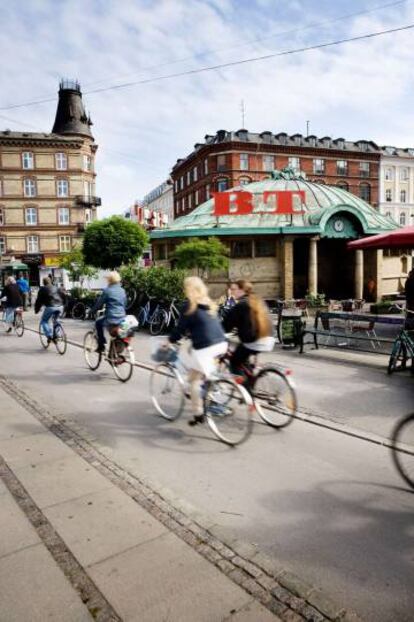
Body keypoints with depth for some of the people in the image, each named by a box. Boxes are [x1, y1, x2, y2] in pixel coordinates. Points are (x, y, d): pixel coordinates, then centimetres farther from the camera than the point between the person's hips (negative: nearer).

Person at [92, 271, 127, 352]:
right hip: (122, 320, 6)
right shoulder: (122, 291, 11)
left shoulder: (107, 291, -6)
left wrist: (93, 310, 18)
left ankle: (101, 345, 18)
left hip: (111, 320, -6)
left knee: (98, 322, 21)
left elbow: (99, 303, 1)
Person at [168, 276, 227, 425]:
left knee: (194, 379, 5)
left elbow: (181, 327, -3)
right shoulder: (208, 303, 17)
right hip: (221, 343, 8)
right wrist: (190, 334, 38)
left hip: (206, 347, -8)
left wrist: (170, 340, 12)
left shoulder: (190, 304, -4)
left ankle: (198, 414, 7)